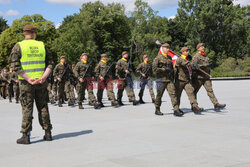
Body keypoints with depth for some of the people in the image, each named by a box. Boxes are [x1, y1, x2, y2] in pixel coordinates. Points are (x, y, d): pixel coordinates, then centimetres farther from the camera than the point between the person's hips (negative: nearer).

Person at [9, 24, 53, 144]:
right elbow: (50, 63, 2)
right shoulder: (42, 45, 7)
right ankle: (48, 133, 16)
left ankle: (26, 136, 3)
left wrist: (28, 78, -14)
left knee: (27, 108, 2)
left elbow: (15, 66, -11)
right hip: (41, 83, 3)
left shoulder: (18, 47, -2)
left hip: (26, 83, -2)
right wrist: (43, 77, -8)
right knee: (43, 107, 12)